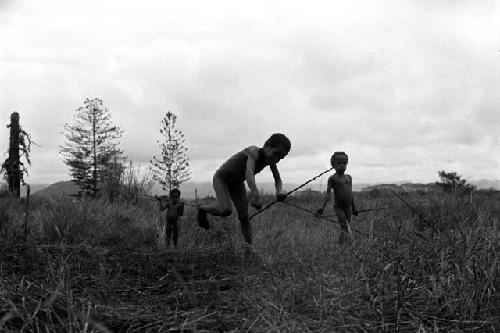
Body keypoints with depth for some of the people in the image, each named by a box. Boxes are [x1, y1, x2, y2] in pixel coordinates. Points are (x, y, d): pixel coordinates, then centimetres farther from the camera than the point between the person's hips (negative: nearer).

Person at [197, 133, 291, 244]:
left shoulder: (271, 160, -15)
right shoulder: (254, 152, -36)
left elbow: (278, 180, 1)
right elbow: (249, 173, -55)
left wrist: (278, 193, -21)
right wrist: (255, 193, -71)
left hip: (237, 183, 6)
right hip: (221, 178, -6)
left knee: (244, 217, -3)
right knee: (225, 210, -25)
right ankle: (203, 209, 3)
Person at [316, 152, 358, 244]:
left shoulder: (349, 177, 11)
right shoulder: (333, 178, -4)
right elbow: (328, 193, -9)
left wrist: (354, 208, 20)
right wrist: (322, 207, -18)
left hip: (348, 207, 5)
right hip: (338, 207, -5)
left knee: (344, 230, 4)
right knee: (345, 228, -13)